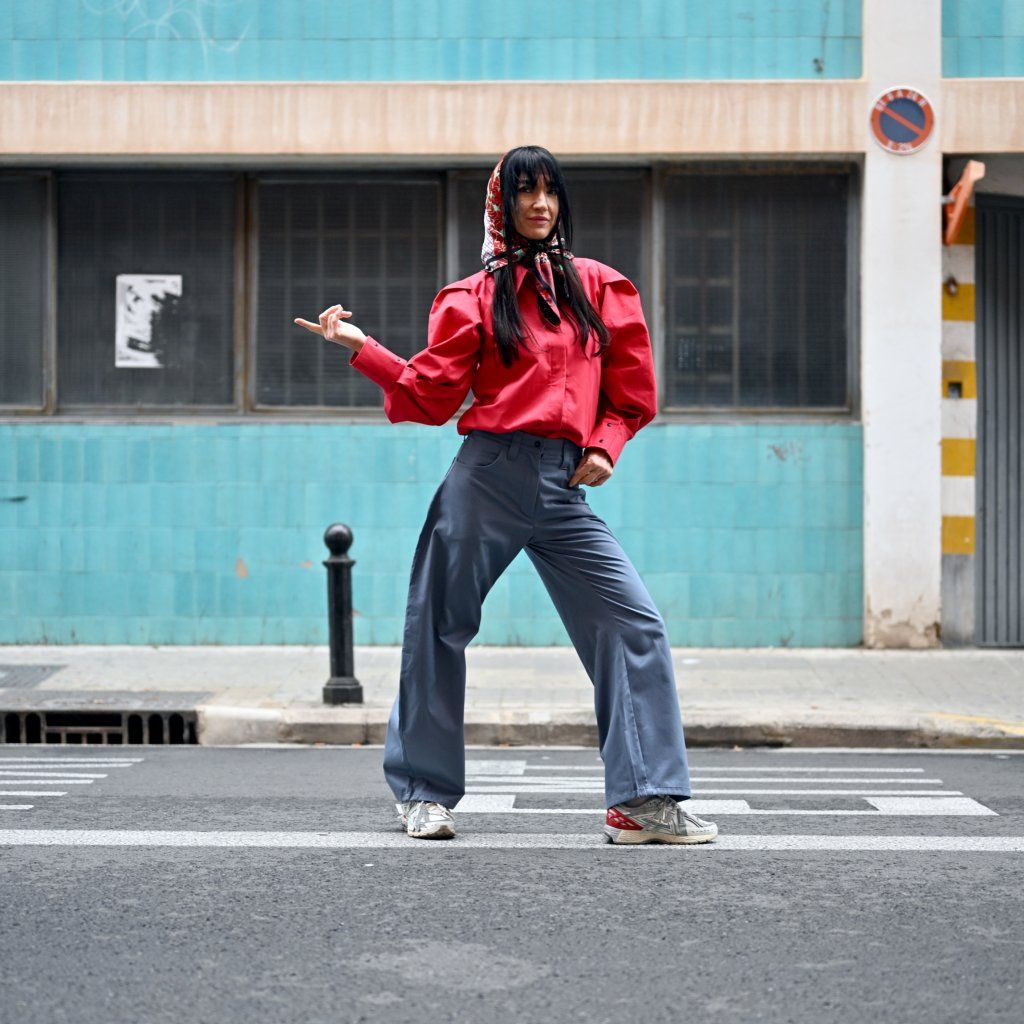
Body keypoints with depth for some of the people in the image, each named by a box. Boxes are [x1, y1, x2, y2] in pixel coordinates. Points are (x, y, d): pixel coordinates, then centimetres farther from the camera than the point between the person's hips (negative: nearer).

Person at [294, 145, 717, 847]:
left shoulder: (600, 287, 14)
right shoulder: (475, 296, 8)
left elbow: (632, 390, 15)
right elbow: (432, 394, 3)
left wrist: (604, 447, -1)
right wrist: (361, 347, -4)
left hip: (563, 491, 2)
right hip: (489, 474, -2)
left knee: (636, 626, -9)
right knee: (439, 629, 3)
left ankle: (645, 802, -5)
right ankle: (425, 793, 20)